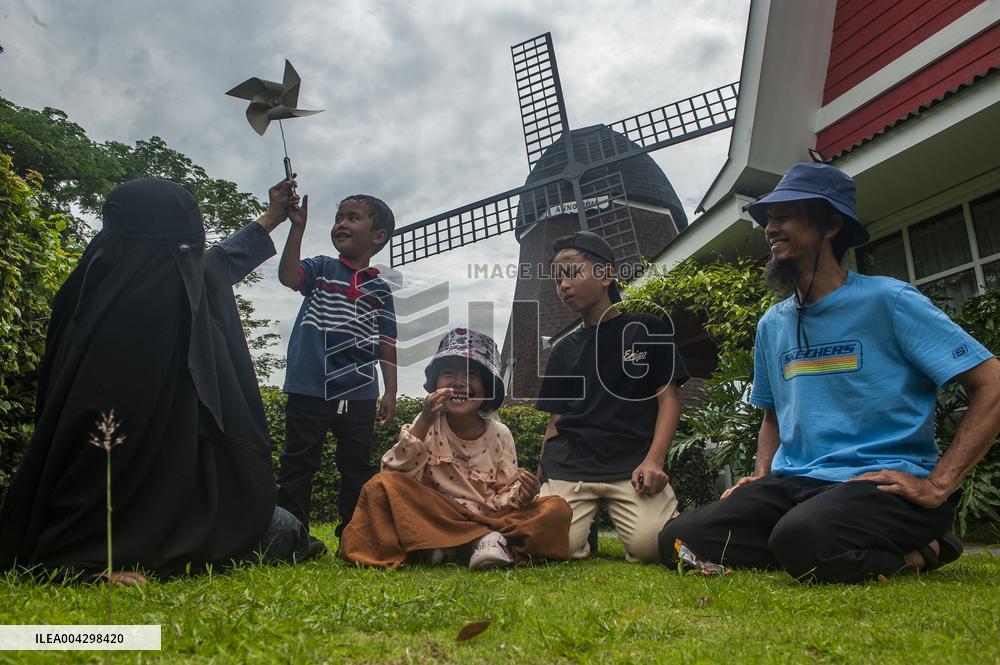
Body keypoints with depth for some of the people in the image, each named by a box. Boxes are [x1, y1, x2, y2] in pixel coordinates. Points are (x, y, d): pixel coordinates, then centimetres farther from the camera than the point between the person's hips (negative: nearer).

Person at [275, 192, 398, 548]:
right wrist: (297, 226, -22)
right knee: (298, 463, 3)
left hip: (358, 394, 2)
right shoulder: (321, 268, 7)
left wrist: (391, 392, 4)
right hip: (308, 388, -1)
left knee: (357, 466, 8)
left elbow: (386, 343, 9)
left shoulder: (379, 289, 10)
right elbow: (288, 276, -15)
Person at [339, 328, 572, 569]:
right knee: (382, 486, -26)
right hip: (434, 519, 0)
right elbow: (396, 475, -11)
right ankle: (480, 541, -26)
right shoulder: (427, 425, 2)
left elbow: (502, 497, 5)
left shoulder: (499, 434, 3)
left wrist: (520, 495, -19)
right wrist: (423, 423, -22)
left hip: (489, 519, 1)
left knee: (557, 508, -18)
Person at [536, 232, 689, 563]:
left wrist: (653, 460, -12)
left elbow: (668, 399, 4)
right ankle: (585, 526, 13)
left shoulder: (647, 328, 10)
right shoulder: (564, 350, 19)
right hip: (569, 465, 2)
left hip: (633, 462, -2)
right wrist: (540, 480, 4)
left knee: (650, 544, -25)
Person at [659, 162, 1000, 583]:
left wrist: (937, 486, -13)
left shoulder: (888, 301, -3)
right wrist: (762, 478, 9)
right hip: (793, 484, 7)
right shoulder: (772, 326, 16)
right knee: (678, 540, -15)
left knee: (803, 536, -39)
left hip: (883, 483, -6)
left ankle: (913, 554, -5)